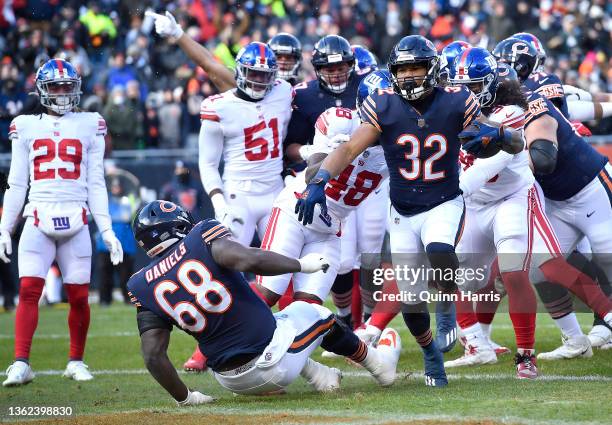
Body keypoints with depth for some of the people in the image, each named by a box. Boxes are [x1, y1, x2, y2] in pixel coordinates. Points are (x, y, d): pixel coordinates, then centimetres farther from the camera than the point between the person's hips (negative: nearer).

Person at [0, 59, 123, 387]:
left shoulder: (89, 126, 10)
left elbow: (95, 184, 10)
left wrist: (106, 229, 4)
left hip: (76, 221, 0)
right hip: (38, 219, 0)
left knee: (79, 296, 0)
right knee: (29, 289, -12)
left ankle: (76, 362, 16)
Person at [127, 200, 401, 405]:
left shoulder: (145, 287, 0)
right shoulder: (200, 239, -10)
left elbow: (153, 356, -7)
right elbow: (250, 260, -27)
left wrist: (184, 398, 5)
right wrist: (302, 264, -13)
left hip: (232, 382, 4)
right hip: (274, 363, -4)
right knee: (310, 312, 27)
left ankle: (320, 377, 32)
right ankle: (379, 363, 47)